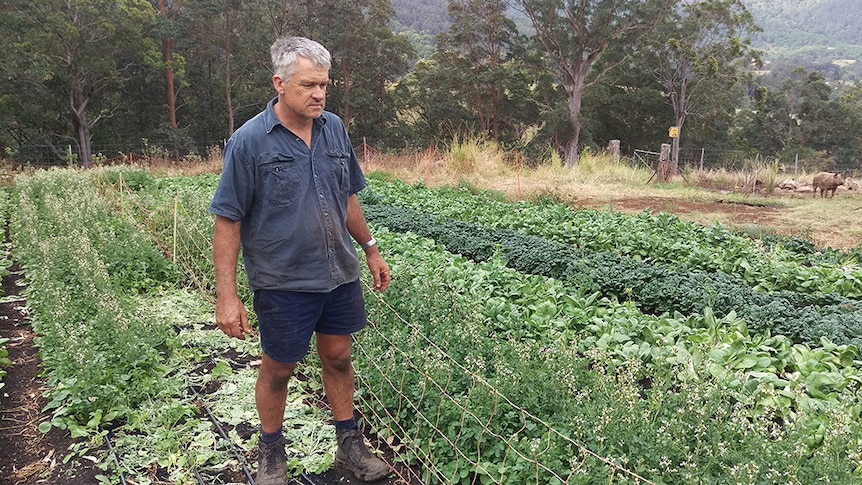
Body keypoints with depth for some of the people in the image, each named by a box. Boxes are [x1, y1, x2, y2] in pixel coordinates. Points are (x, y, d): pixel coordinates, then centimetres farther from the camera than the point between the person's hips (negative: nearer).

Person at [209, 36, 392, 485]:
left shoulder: (334, 128, 1)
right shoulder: (249, 141, -14)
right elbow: (227, 221, -12)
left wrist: (371, 250, 16)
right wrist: (226, 296, -16)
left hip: (340, 274, 5)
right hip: (282, 282, -4)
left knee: (338, 358, 16)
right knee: (278, 368, 12)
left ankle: (349, 446, 34)